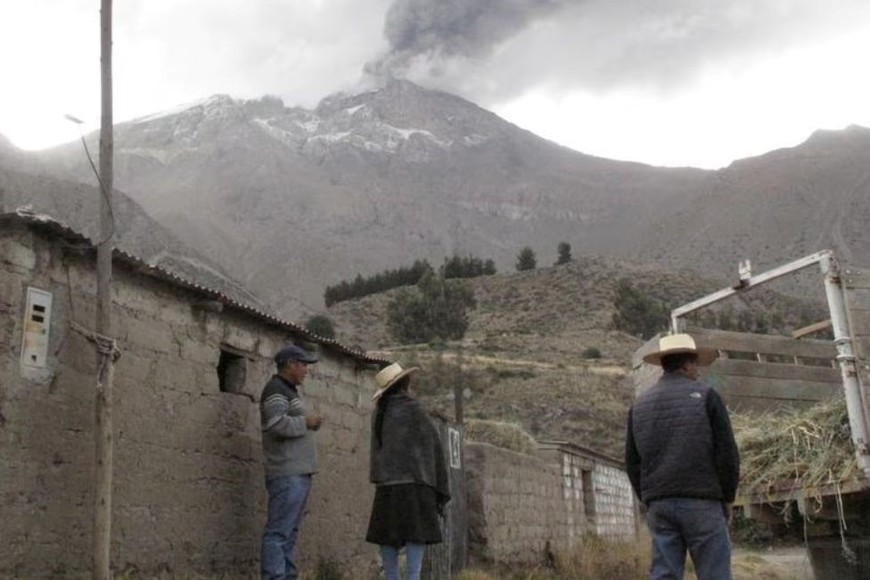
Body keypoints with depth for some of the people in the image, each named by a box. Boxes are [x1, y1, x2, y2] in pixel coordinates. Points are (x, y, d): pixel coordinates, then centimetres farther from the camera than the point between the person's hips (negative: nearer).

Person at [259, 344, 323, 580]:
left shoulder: (290, 390, 23)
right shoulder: (276, 389, -8)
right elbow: (278, 425, -22)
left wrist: (310, 424, 9)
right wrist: (305, 422, -10)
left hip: (298, 472, 10)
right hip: (287, 474, -10)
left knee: (289, 532, 10)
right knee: (279, 531, -11)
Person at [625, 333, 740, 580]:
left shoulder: (639, 405, 12)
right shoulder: (705, 395, -1)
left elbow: (632, 461, 12)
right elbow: (727, 452, -3)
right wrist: (727, 498, 7)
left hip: (658, 504, 4)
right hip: (702, 503, -4)